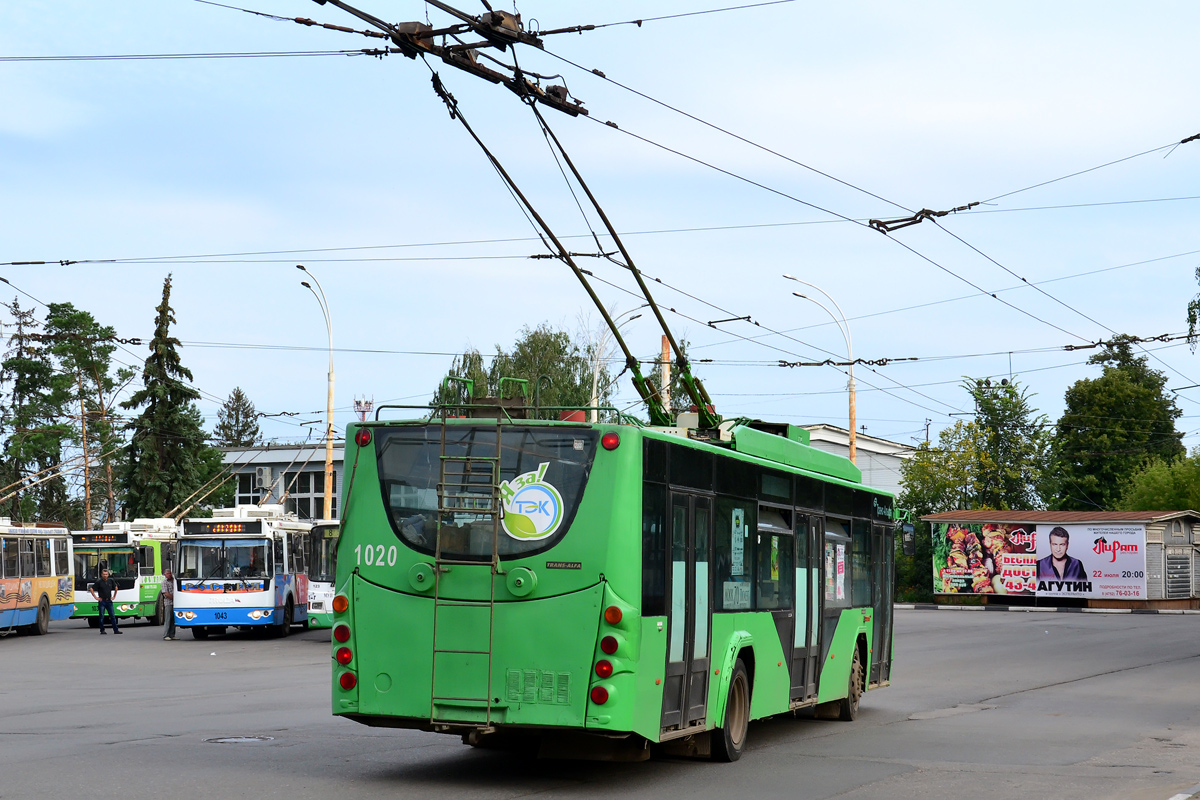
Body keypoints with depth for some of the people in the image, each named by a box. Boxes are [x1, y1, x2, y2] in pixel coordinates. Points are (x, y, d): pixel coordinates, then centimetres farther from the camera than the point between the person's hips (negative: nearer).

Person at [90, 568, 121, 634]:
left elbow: (116, 588, 23)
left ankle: (116, 630, 5)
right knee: (102, 617, 1)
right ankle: (102, 631, 9)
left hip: (109, 601, 3)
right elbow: (91, 589, -3)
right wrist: (96, 597, -5)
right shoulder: (99, 582, -5)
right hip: (102, 601, -3)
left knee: (113, 616, 1)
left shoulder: (111, 581, 6)